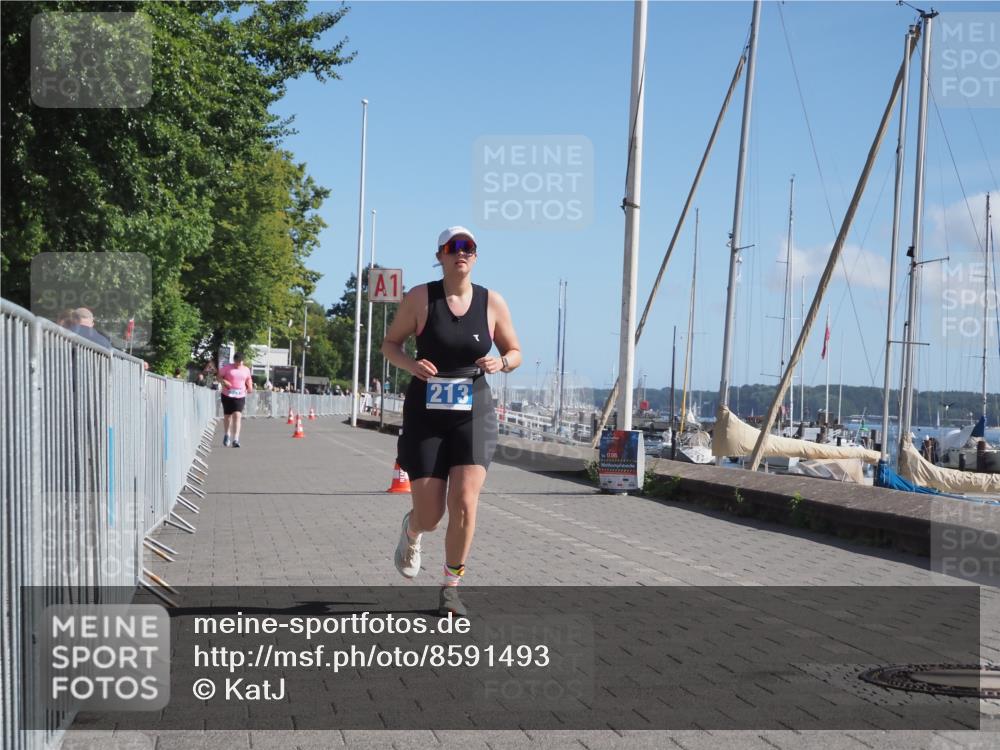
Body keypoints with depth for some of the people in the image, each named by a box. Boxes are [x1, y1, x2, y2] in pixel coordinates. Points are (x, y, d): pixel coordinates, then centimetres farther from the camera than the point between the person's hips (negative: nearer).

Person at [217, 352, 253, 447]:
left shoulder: (246, 369, 8)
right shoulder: (227, 367, -1)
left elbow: (248, 379, 24)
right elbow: (219, 377, 2)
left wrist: (250, 387, 8)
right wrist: (223, 382, -17)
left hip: (240, 396, 0)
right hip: (227, 395, 0)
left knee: (237, 415, -14)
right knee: (228, 415, 12)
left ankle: (236, 439, -18)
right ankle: (227, 434, 39)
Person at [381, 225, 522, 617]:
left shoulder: (492, 302, 1)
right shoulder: (419, 297, -4)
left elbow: (515, 352, 11)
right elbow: (389, 343, 5)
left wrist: (501, 363, -12)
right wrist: (410, 364, -16)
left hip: (474, 412, 1)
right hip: (426, 413, -1)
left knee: (465, 501, -14)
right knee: (430, 515, 0)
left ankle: (450, 588, 6)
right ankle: (411, 530, 41)